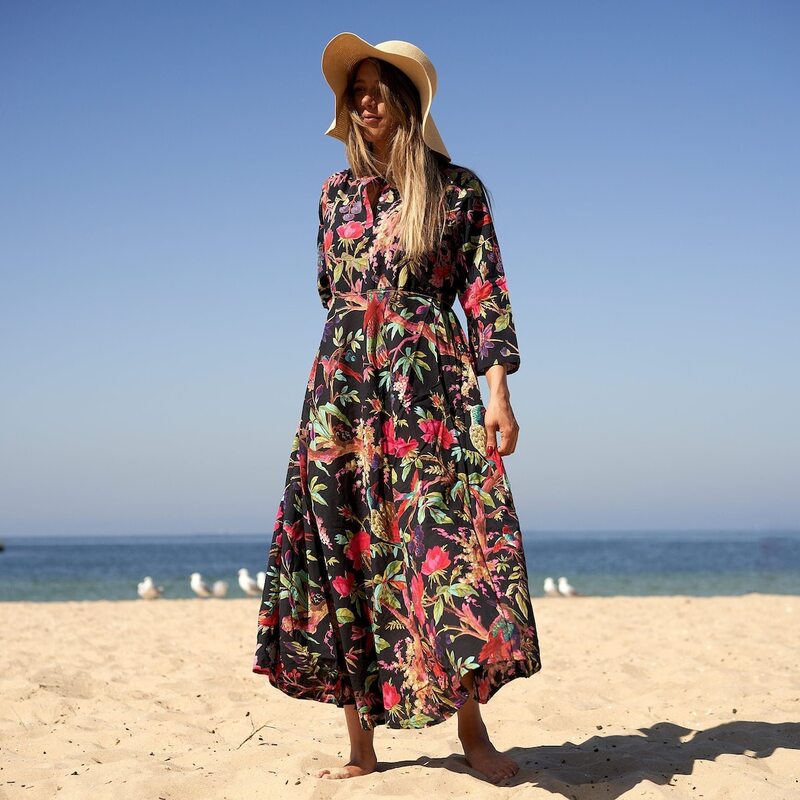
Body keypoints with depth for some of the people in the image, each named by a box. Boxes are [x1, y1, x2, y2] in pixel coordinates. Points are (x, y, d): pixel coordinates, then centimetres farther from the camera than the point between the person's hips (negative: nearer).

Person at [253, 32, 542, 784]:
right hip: (344, 389, 3)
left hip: (433, 388, -3)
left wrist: (497, 387, -8)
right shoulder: (337, 191, 14)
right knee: (345, 555, -2)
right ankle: (361, 743, 5)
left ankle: (471, 725, 6)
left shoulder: (458, 188, 5)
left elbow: (487, 293, 0)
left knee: (450, 548, -9)